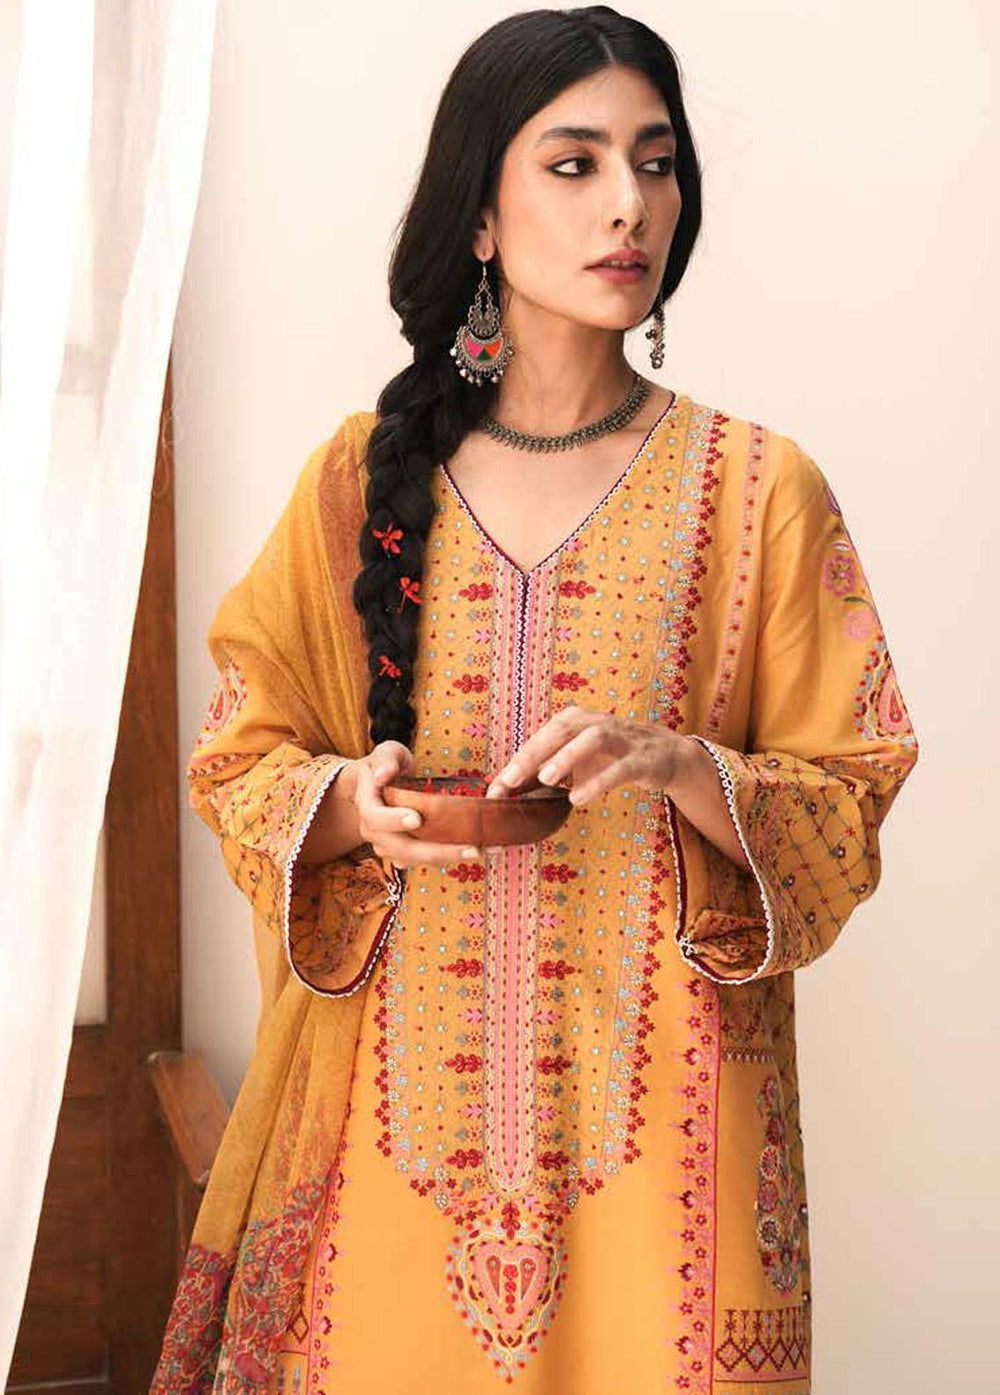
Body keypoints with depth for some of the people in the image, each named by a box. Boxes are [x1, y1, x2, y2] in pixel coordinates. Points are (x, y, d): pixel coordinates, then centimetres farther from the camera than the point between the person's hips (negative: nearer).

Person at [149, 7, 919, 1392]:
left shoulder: (761, 488, -3)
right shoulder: (364, 476, 2)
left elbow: (848, 810, -2)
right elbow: (239, 755, 6)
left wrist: (683, 770, -20)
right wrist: (351, 801, -15)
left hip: (655, 1096, -1)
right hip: (403, 1098, 2)